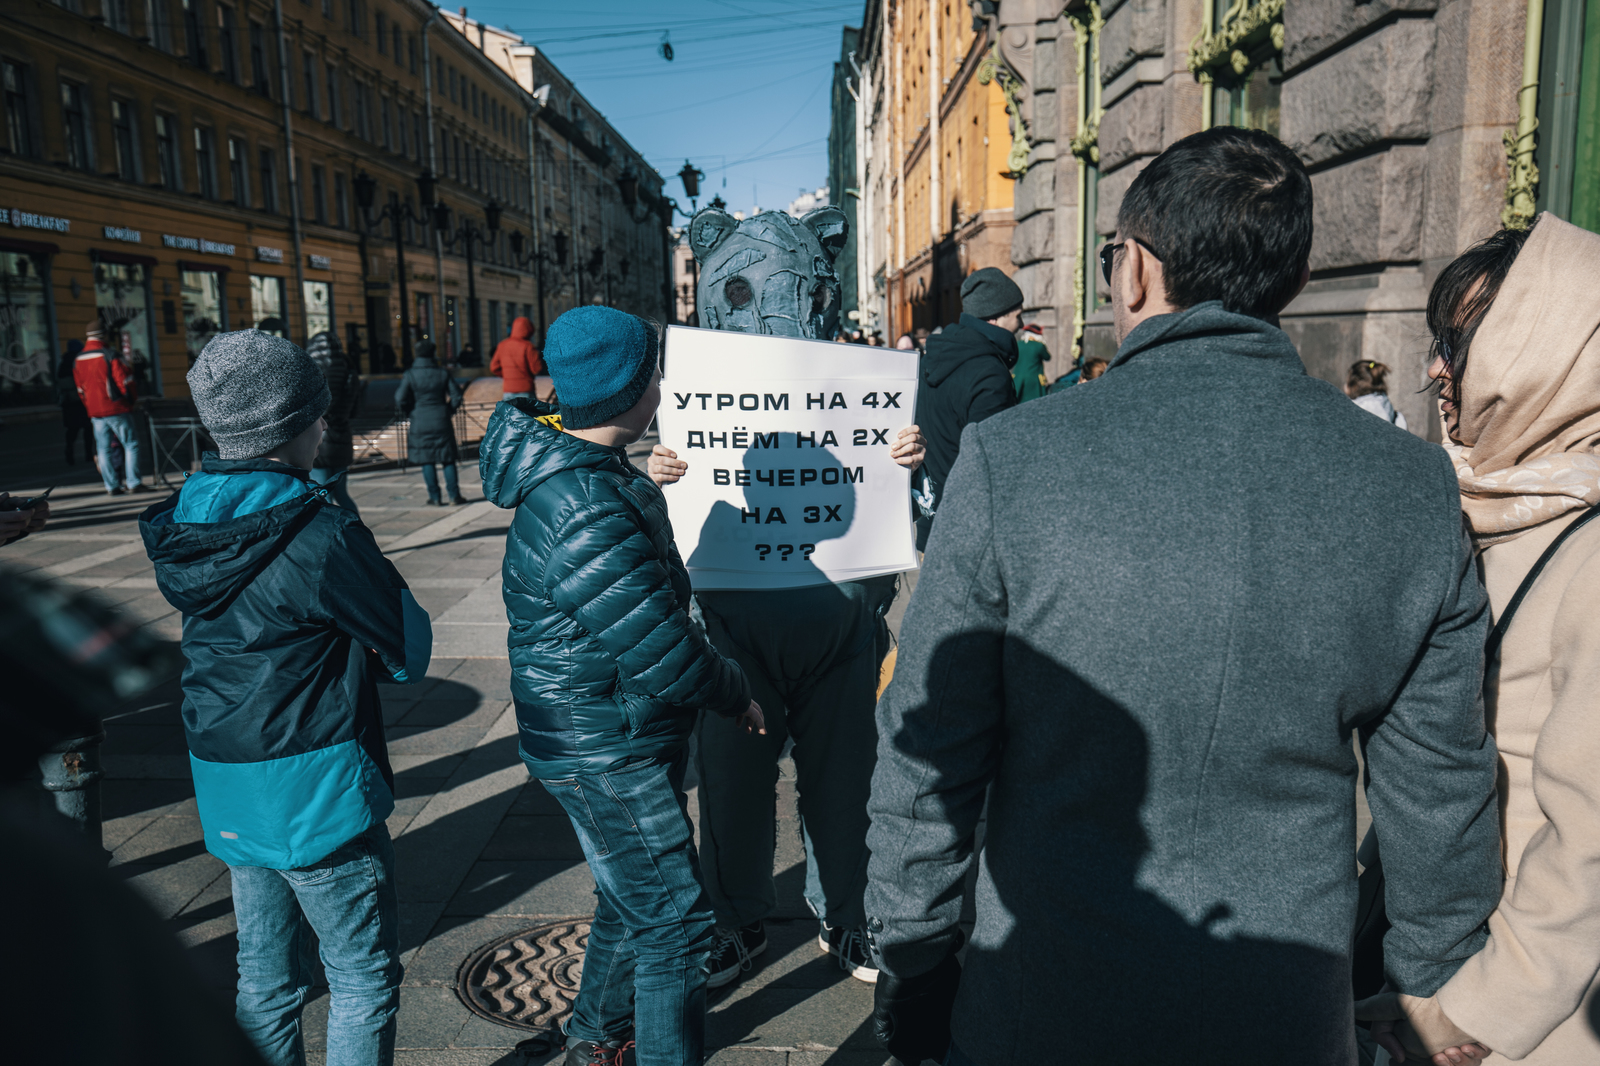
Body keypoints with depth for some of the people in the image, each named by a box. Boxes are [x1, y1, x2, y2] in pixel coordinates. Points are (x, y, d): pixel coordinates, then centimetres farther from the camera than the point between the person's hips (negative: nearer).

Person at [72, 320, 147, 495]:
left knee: (103, 449, 8)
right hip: (117, 409, -6)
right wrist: (133, 401, 2)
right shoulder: (109, 355, -11)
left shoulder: (77, 360, 9)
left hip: (95, 413, 6)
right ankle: (133, 482, -7)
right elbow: (125, 381, -12)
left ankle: (111, 486, 8)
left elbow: (80, 389, 16)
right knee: (130, 444, -1)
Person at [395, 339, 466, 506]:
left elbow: (400, 400, -9)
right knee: (448, 459, 8)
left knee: (427, 461, 6)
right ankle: (454, 495, 7)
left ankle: (435, 498, 6)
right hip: (442, 422, 1)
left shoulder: (410, 375, -7)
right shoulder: (443, 373, -1)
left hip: (420, 422, -1)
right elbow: (456, 396, 0)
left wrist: (409, 411, 9)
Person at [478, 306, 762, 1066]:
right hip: (608, 754, -11)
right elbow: (665, 656, -27)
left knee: (633, 895, 26)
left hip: (607, 740, 11)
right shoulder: (589, 518, -31)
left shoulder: (568, 470, 3)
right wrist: (737, 696, -10)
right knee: (674, 920, 2)